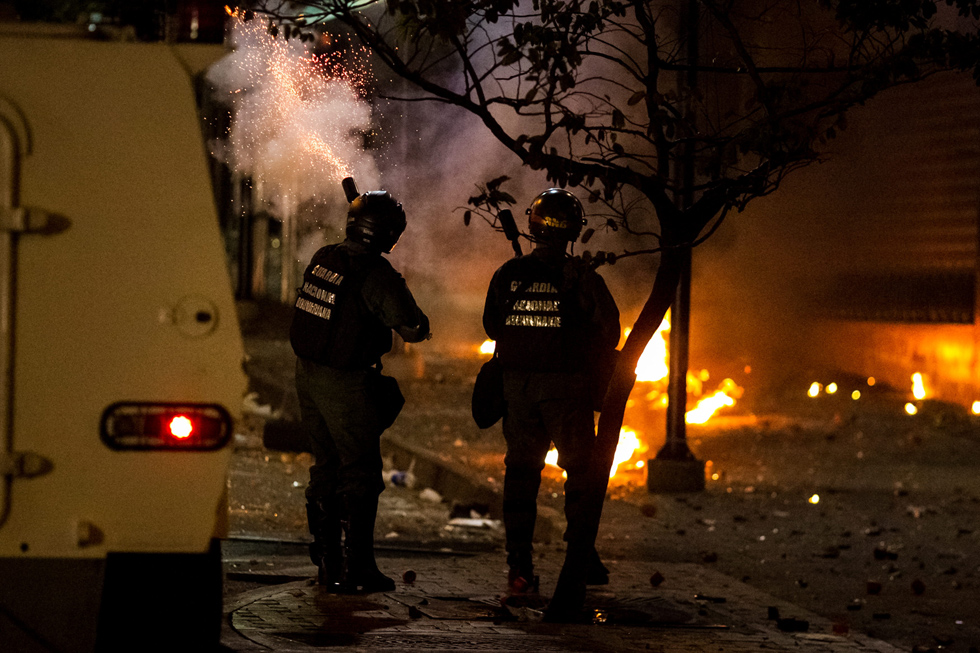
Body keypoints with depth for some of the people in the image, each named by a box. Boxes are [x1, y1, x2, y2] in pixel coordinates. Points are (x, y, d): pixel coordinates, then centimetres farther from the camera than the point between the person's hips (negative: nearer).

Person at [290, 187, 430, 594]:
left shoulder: (323, 258, 3)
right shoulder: (378, 276, -19)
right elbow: (412, 331, -18)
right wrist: (418, 322, 5)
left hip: (307, 374, 7)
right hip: (344, 384, -7)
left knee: (326, 468, 17)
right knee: (361, 474, 0)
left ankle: (327, 563, 21)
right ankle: (356, 570, -1)